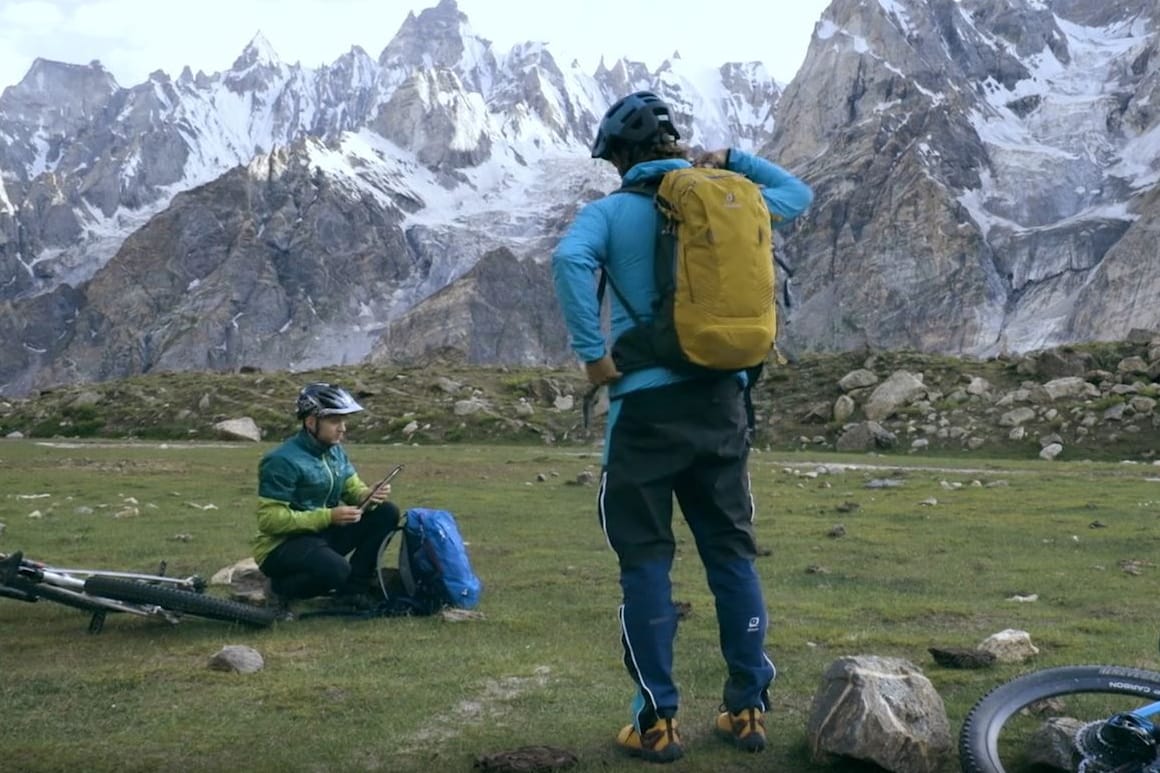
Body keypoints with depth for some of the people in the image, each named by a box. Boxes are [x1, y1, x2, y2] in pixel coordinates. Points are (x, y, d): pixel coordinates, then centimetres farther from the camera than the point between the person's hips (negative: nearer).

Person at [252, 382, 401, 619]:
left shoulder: (335, 451, 4)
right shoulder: (283, 461, -22)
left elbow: (354, 490, 9)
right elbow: (270, 520, -24)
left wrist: (371, 496, -17)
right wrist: (329, 516, -27)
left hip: (322, 534, 8)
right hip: (282, 545, -8)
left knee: (386, 513, -6)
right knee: (337, 570, -36)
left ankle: (353, 588, 4)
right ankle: (282, 589, -4)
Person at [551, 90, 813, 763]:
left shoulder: (611, 210, -3)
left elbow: (570, 260, -24)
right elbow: (799, 194, 26)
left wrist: (593, 354, -17)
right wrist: (728, 160, 21)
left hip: (648, 402, -4)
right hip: (721, 399, 4)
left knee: (647, 561, 3)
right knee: (732, 552, 12)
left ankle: (658, 721, 6)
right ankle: (749, 709, 17)